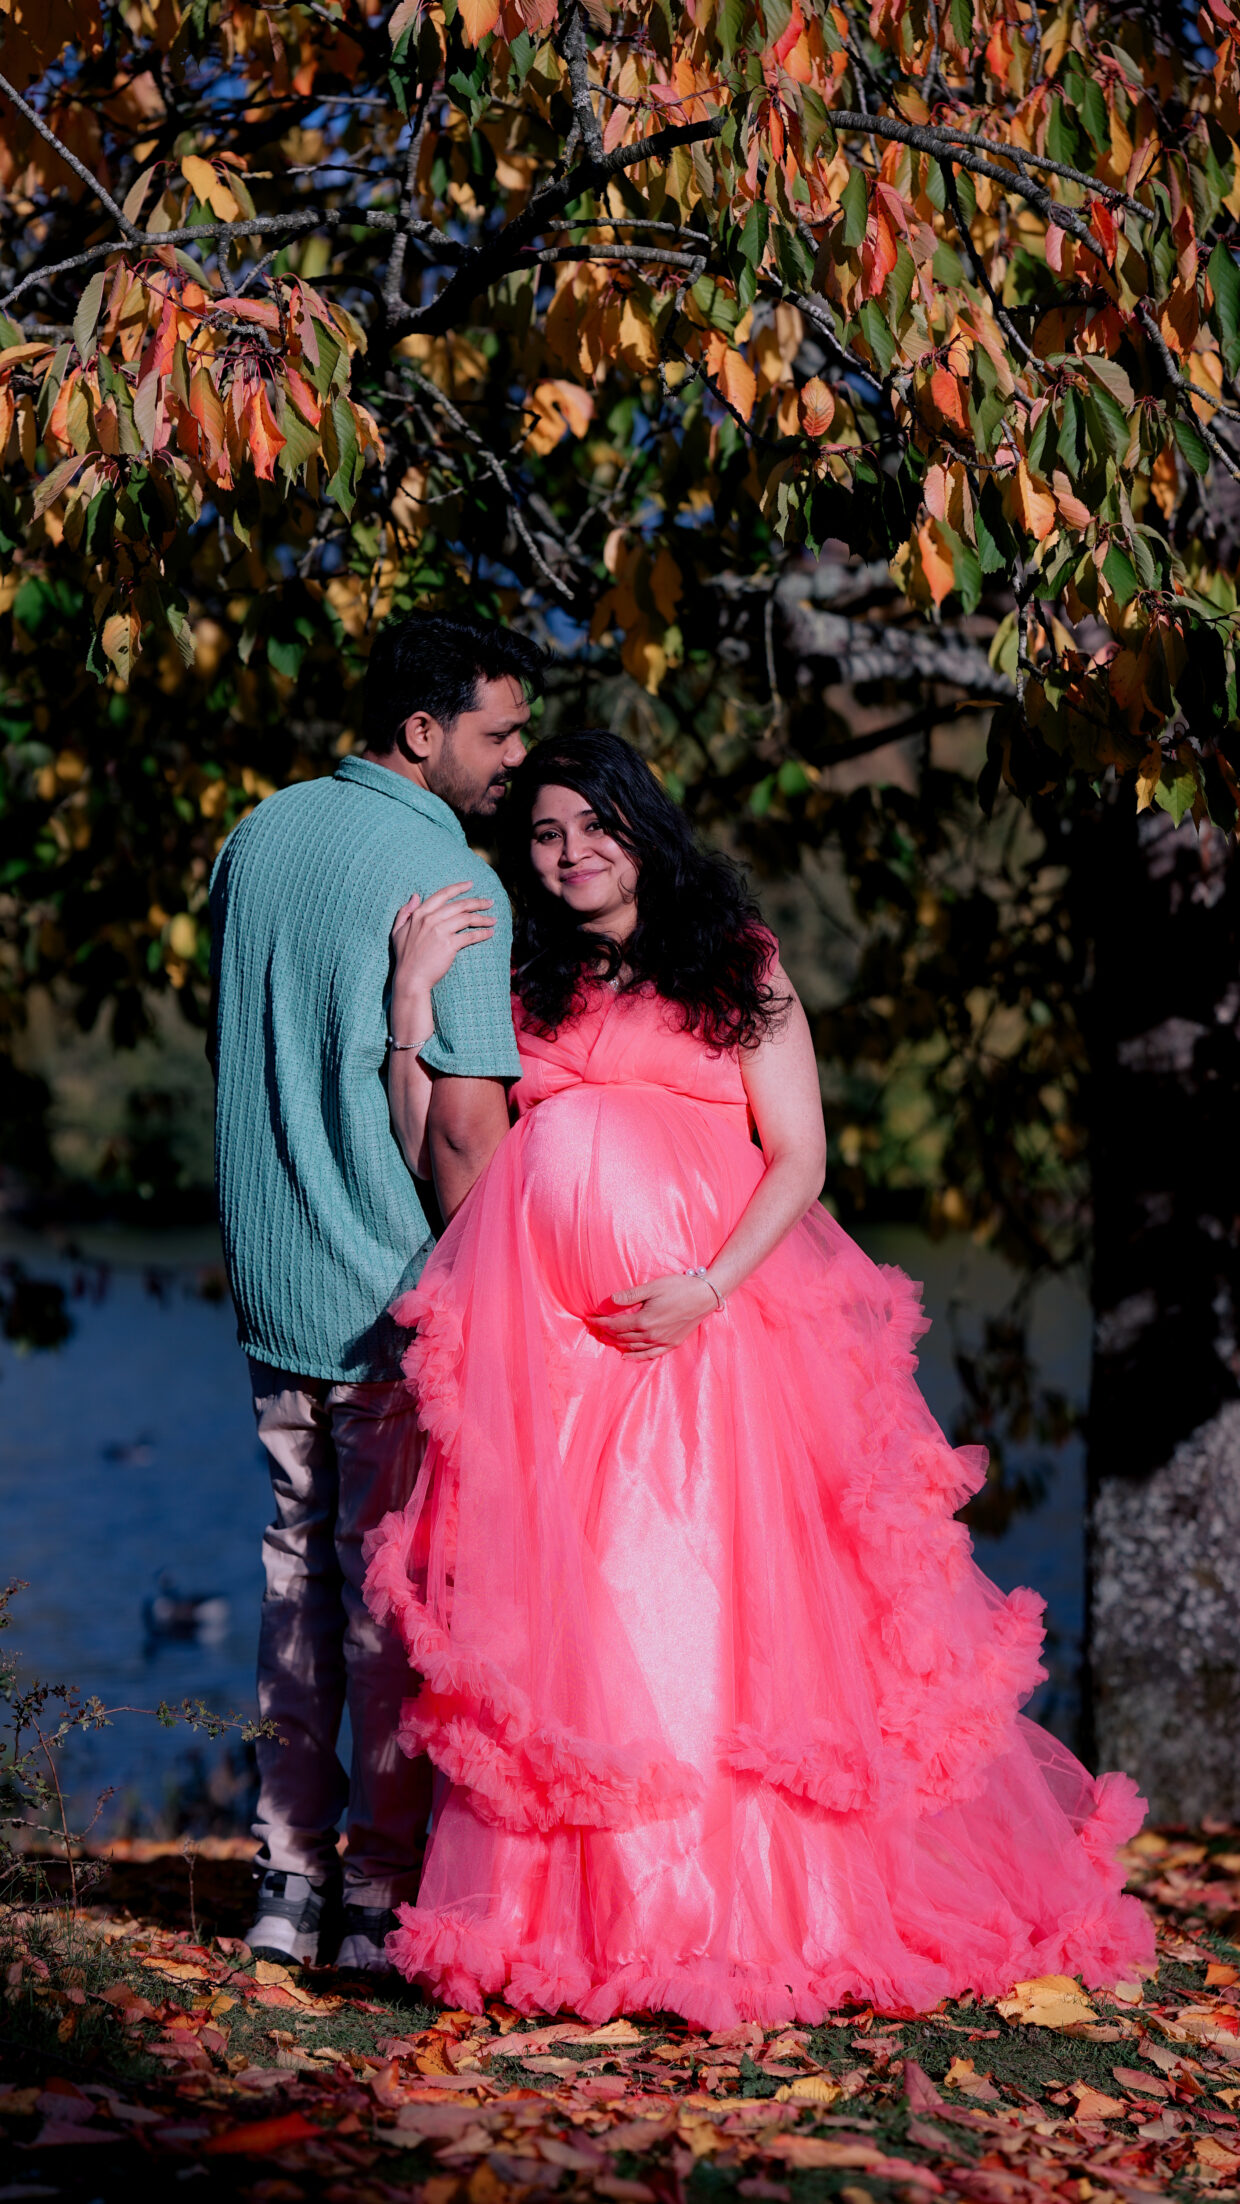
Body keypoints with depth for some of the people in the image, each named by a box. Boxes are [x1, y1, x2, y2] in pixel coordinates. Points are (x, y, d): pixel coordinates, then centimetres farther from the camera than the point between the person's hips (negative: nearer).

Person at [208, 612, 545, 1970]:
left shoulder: (257, 837, 8)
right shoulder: (452, 885, -15)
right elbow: (467, 1127, -19)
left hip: (268, 1282, 7)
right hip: (394, 1296, -7)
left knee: (298, 1573, 14)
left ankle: (289, 1882, 19)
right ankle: (384, 1894, 8)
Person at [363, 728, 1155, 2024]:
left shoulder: (737, 964, 12)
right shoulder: (517, 983, 18)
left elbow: (799, 1156, 4)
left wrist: (711, 1285, -11)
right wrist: (415, 1001, 0)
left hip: (710, 1324, -2)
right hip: (545, 1336, 2)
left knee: (728, 1604, -5)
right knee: (565, 1615, -4)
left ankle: (757, 1909, 2)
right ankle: (572, 1914, 0)